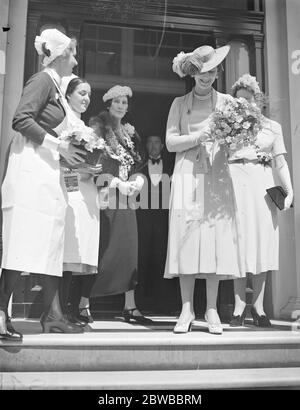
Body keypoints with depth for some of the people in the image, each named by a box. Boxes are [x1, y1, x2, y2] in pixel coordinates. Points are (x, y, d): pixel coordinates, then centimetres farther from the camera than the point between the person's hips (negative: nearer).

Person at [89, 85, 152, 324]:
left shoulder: (129, 131, 19)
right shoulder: (98, 126, 0)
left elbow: (138, 163, 20)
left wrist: (137, 181, -1)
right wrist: (117, 183, -16)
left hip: (125, 196, 6)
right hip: (105, 193, -6)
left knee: (129, 249, 2)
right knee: (99, 248, -8)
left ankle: (130, 307, 5)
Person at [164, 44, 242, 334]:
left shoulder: (226, 101, 13)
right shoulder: (179, 104, 12)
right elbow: (170, 143, 4)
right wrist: (197, 136, -10)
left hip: (217, 177, 1)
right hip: (187, 176, 0)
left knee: (216, 238, -4)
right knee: (186, 238, -5)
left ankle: (212, 310, 4)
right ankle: (187, 309, 3)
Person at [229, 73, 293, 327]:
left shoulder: (272, 127, 14)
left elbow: (280, 163, 12)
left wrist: (290, 190, 2)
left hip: (263, 185, 2)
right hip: (236, 183, -1)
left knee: (263, 242, 0)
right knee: (239, 241, -4)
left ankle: (258, 306, 8)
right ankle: (239, 306, 3)